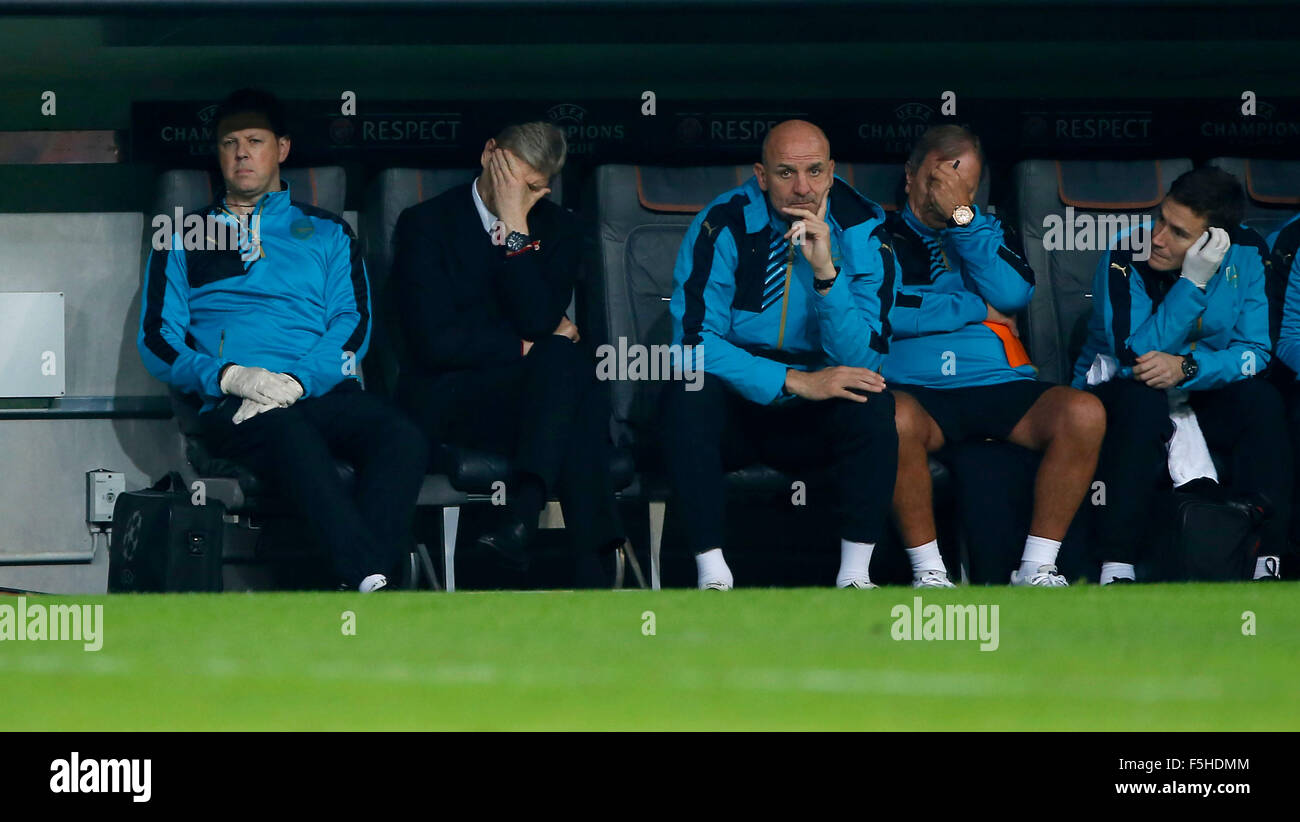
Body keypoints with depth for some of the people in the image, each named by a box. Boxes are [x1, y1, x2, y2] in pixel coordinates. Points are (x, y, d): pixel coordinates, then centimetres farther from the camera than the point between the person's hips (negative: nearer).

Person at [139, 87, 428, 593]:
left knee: (402, 437, -34)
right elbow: (158, 342, 12)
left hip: (321, 393, 2)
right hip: (233, 405, -2)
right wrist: (230, 376, -9)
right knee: (294, 437, -40)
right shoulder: (184, 241, 23)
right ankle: (371, 579, -54)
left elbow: (353, 325, 10)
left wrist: (296, 381, -11)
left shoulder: (327, 234, 24)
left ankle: (362, 585, -49)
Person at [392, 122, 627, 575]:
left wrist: (516, 229, -12)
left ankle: (522, 516, -45)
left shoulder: (557, 228, 11)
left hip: (532, 391, 4)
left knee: (569, 356, -33)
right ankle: (596, 552, -38)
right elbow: (436, 341, -10)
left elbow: (539, 321, -8)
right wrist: (524, 347, -7)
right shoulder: (425, 224, 0)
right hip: (448, 398, -4)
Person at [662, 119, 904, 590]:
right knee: (687, 396, -32)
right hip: (732, 415, -1)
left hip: (814, 426, 1)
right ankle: (711, 573, -30)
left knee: (873, 404, -28)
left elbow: (863, 358, -15)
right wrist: (795, 381, -27)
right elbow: (694, 342, -19)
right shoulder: (723, 228, -12)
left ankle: (855, 573, -24)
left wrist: (826, 271, -29)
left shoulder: (861, 232, -8)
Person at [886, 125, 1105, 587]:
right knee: (896, 418, -40)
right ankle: (928, 571, -28)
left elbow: (1015, 294, 2)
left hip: (999, 385, 4)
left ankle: (1036, 569, -20)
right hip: (918, 389, -4)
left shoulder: (985, 232, 24)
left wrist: (963, 215, -4)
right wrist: (975, 310, 0)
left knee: (1084, 414, -25)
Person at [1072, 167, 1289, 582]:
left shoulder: (1247, 256, -9)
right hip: (1117, 395, -3)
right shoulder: (1125, 259, -20)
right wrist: (1192, 283, -32)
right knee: (1142, 400, -36)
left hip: (1199, 394, 3)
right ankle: (1116, 570, -41)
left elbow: (1254, 352, -11)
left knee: (1261, 399, -24)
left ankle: (1268, 560, -27)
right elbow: (1134, 359, -28)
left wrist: (1187, 368, -29)